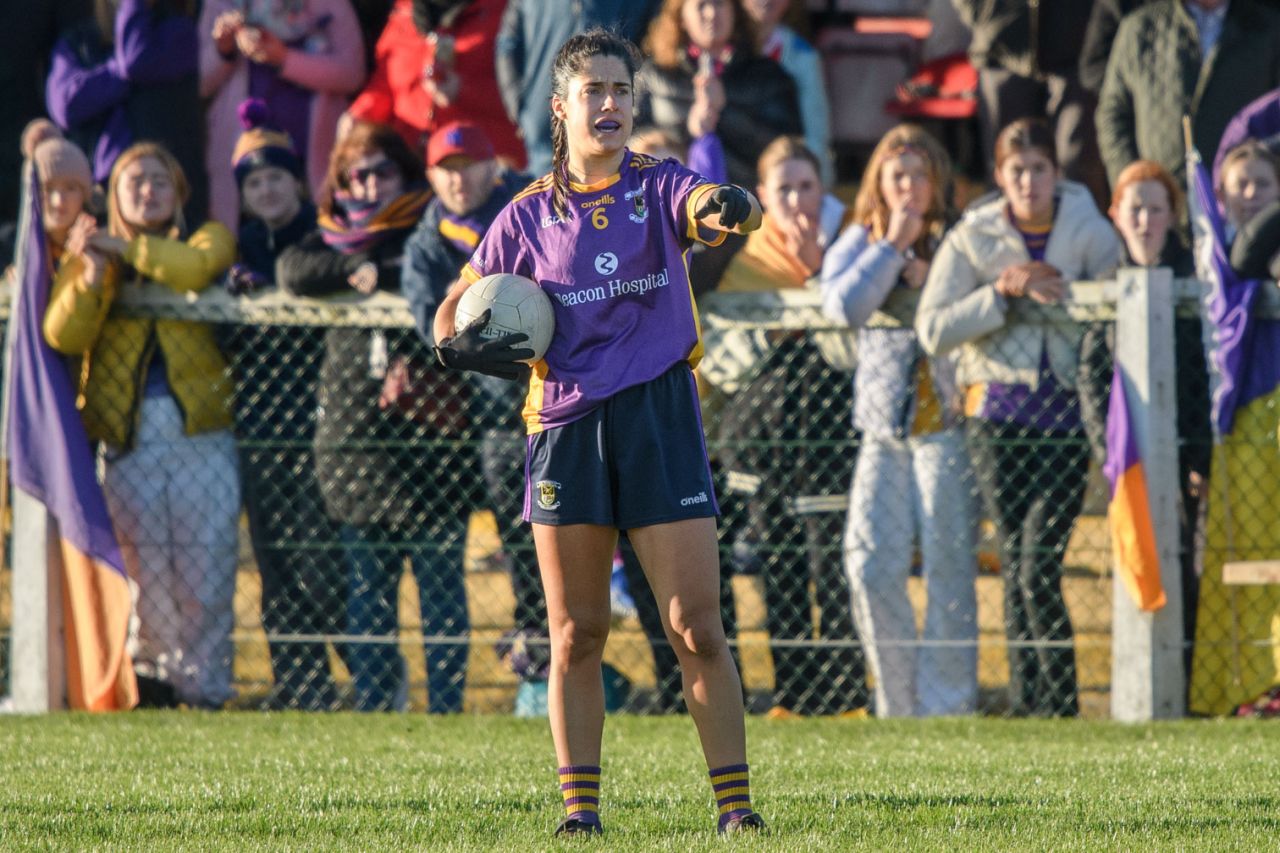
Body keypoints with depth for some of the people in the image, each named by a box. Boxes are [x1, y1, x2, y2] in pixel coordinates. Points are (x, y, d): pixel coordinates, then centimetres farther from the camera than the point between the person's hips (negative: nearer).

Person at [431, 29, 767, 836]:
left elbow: (711, 202, -19)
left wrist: (732, 207, -43)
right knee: (575, 634, 3)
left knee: (697, 626, -6)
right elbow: (453, 310, 16)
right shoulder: (530, 216, 9)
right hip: (566, 426, 2)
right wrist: (462, 344, -7)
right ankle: (580, 807, 9)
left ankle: (737, 803, -2)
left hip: (660, 413, -2)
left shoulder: (659, 186, 4)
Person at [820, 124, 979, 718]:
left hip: (947, 419, -3)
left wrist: (931, 281, -12)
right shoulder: (858, 243, 12)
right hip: (883, 423, 3)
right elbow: (843, 305, -7)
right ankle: (897, 702, 7)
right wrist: (891, 246, -6)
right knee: (870, 563, -4)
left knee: (948, 565, -6)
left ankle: (948, 703, -1)